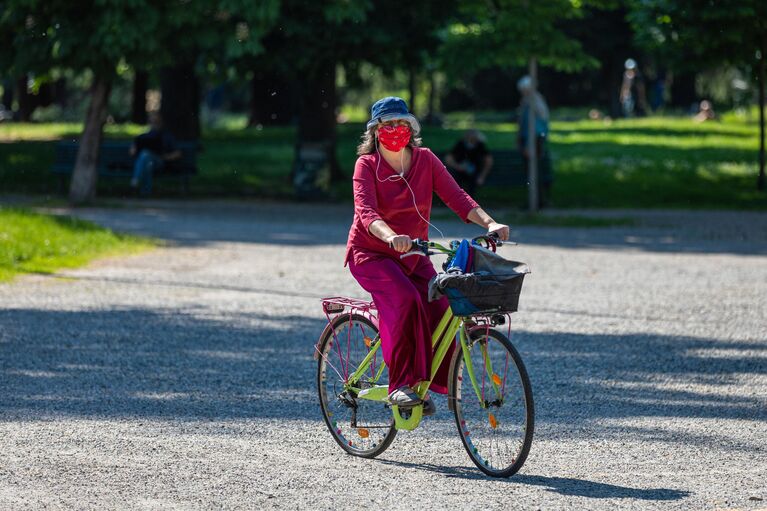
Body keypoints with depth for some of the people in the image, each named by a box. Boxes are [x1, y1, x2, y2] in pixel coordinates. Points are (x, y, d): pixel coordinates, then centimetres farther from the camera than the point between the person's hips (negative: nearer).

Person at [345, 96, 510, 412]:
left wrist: (489, 223, -29)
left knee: (438, 309, -19)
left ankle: (427, 384, -1)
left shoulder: (425, 160, -1)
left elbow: (456, 197, -12)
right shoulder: (367, 165, -11)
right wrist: (392, 238, -48)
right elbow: (366, 212, -27)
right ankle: (400, 384, -25)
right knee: (405, 300, -32)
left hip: (413, 255, 4)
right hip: (372, 254, -4)